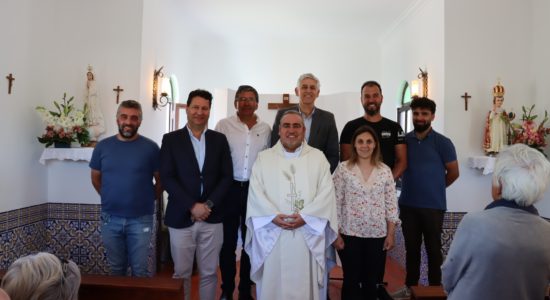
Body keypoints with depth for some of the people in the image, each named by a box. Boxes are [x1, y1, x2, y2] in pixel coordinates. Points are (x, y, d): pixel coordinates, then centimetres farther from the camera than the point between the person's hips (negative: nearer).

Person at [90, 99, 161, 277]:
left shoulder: (150, 147, -7)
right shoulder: (103, 146, 0)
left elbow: (161, 180, 1)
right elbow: (96, 178, 13)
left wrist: (149, 200, 2)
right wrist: (109, 198, 12)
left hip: (140, 219, -2)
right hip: (110, 219, 3)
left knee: (140, 270, 8)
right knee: (116, 269, 18)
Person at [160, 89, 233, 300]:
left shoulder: (219, 139, 7)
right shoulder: (171, 139, 2)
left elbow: (227, 176, 2)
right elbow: (167, 178, -6)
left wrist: (209, 205, -10)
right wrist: (192, 206, -13)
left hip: (212, 218, 2)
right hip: (181, 218, -1)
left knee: (209, 273, 11)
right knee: (181, 273, 10)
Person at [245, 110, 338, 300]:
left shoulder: (318, 158, 7)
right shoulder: (263, 158, 8)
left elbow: (326, 192, -2)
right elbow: (256, 192, -1)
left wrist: (305, 216, -14)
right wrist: (273, 216, -14)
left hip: (308, 235, 0)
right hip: (272, 235, 0)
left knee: (306, 284, 7)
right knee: (273, 284, 7)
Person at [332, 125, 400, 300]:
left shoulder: (385, 171, 2)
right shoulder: (343, 169, -5)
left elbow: (391, 204, 4)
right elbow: (336, 203, -5)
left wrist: (391, 234, 1)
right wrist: (336, 234, -7)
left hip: (377, 235, 2)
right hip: (350, 234, -2)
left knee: (371, 281, 14)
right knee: (351, 281, 8)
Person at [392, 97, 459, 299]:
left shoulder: (442, 142, -6)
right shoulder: (404, 140, 3)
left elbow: (453, 172, 1)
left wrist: (435, 188, 10)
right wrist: (414, 185, 8)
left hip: (433, 206, -3)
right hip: (407, 205, 3)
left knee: (433, 249, 9)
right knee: (411, 248, 14)